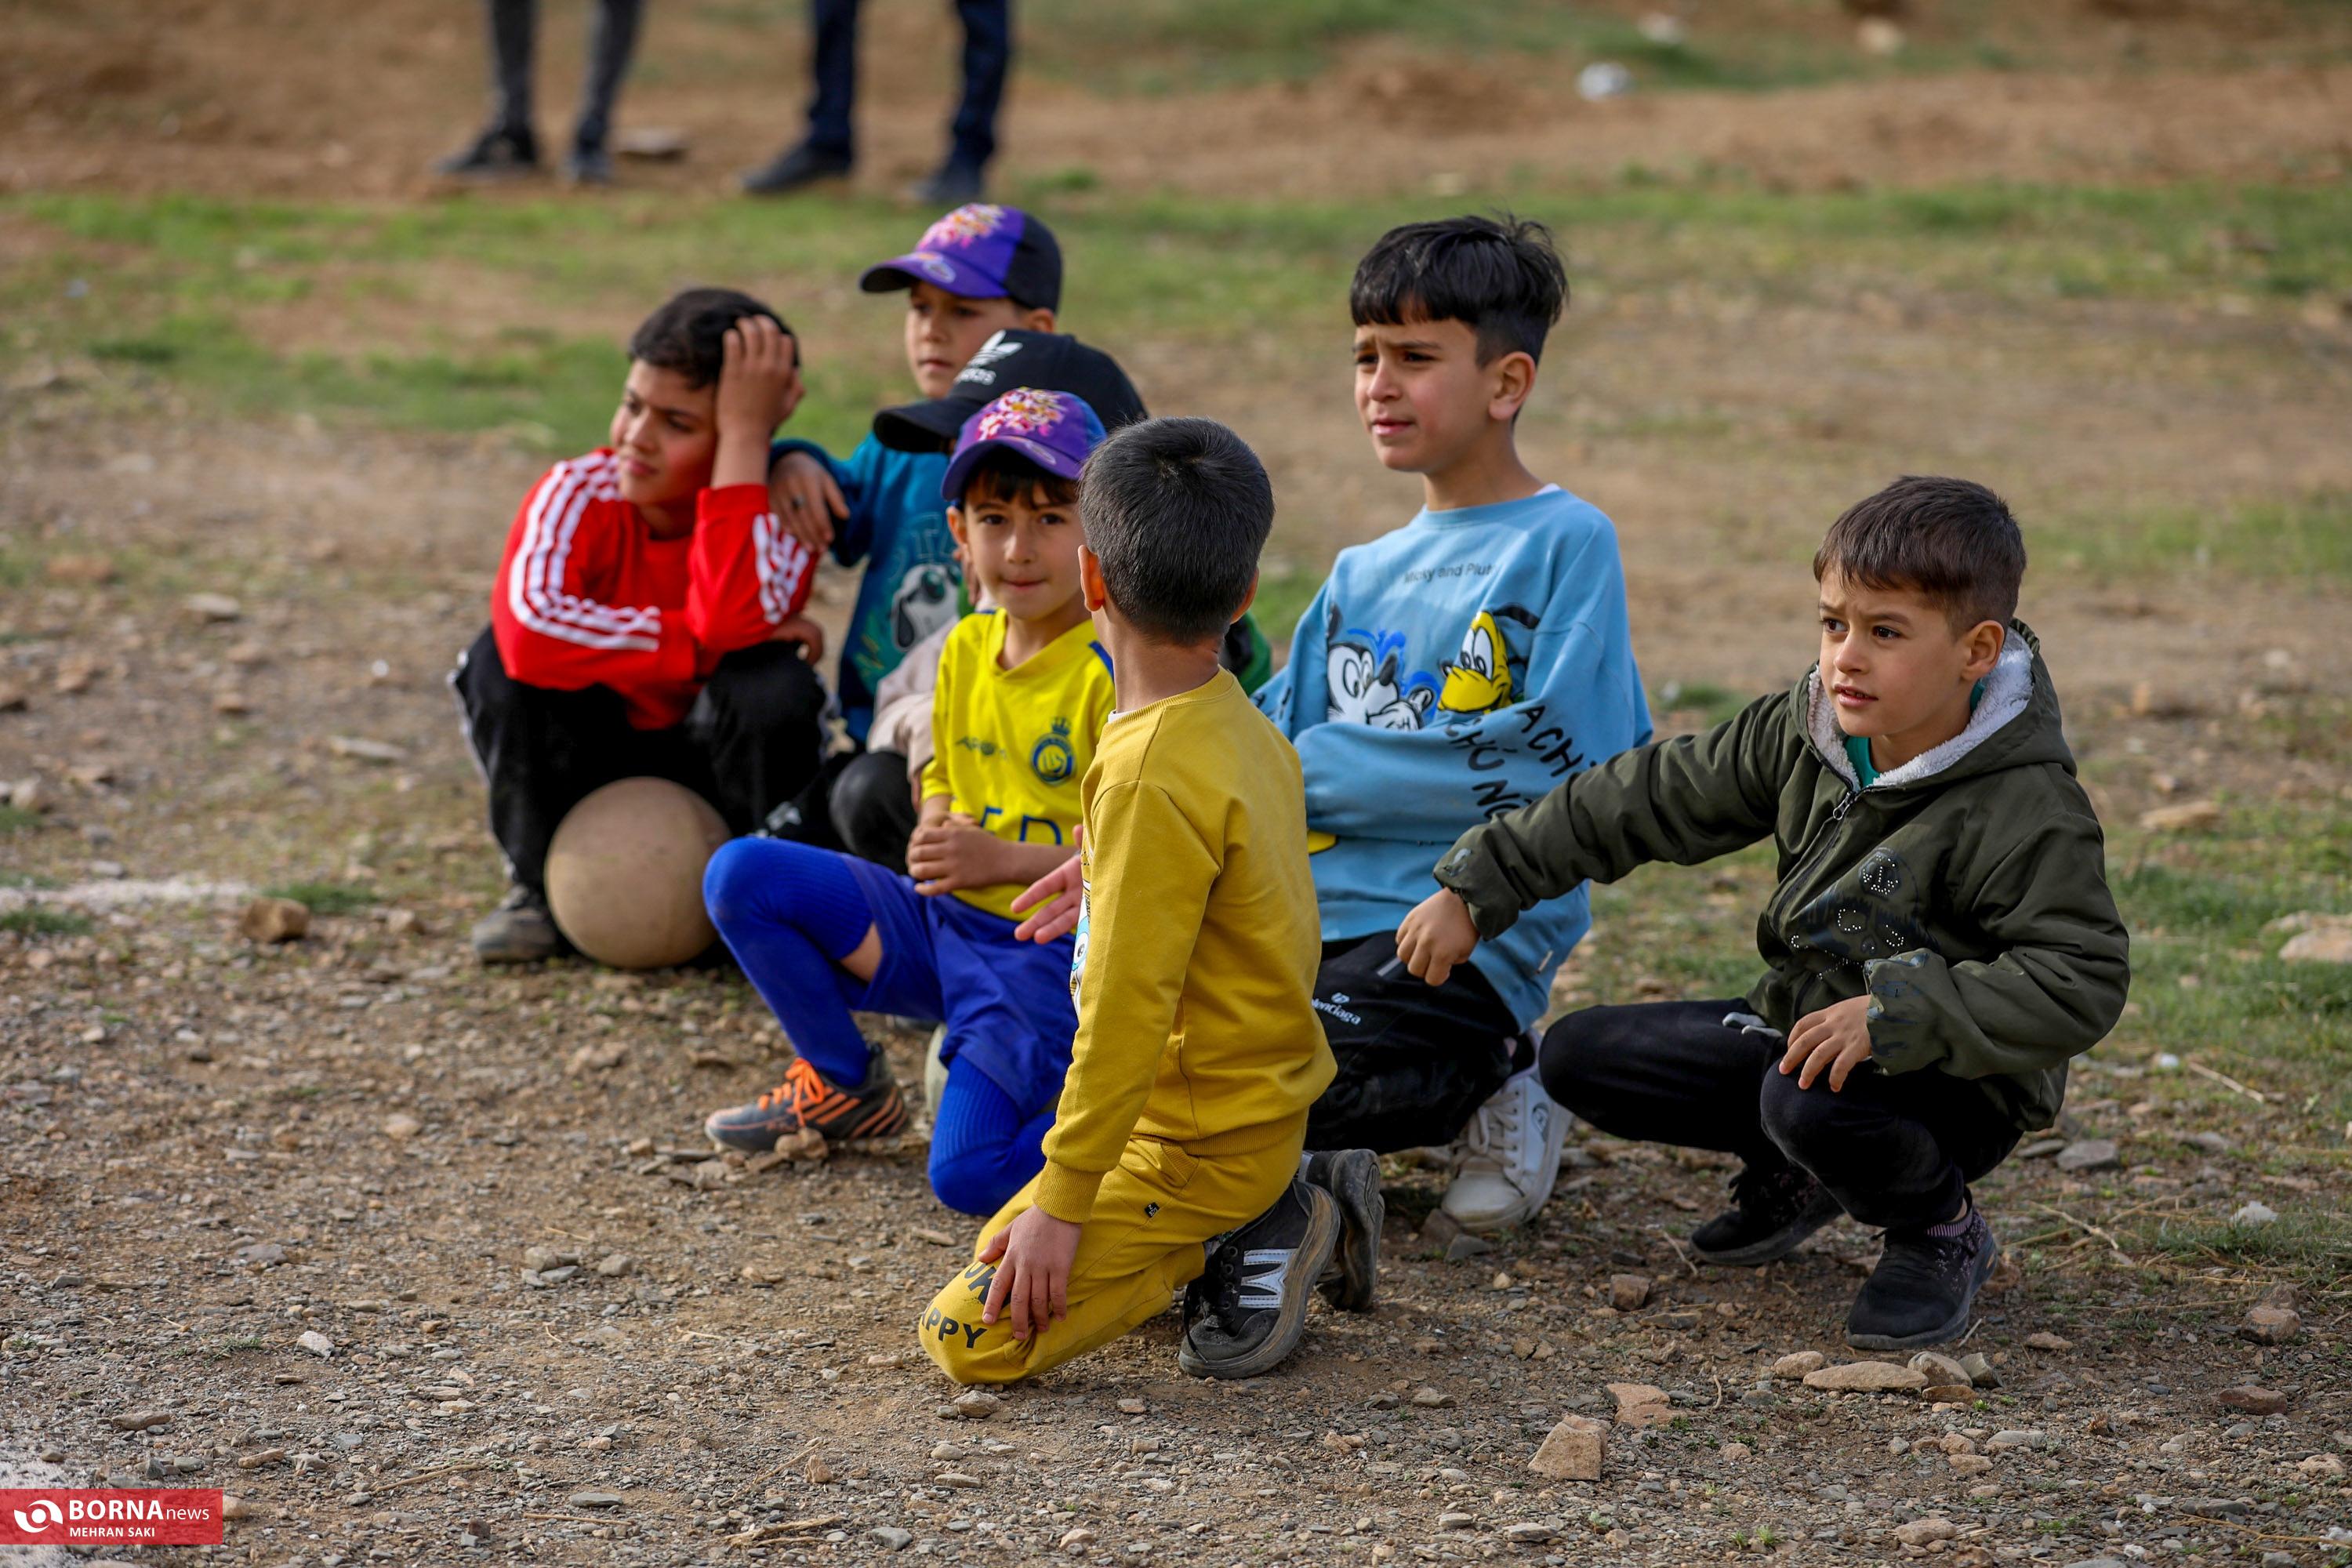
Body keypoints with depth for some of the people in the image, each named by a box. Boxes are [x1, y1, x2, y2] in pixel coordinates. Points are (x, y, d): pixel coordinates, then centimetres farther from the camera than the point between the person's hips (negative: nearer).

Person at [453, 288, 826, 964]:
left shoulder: (778, 514, -20)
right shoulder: (579, 493, -19)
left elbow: (732, 621, -44)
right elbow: (527, 629, -40)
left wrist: (745, 438, -40)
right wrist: (701, 644, -37)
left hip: (711, 763, -1)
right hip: (590, 765, 1)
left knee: (774, 685, -32)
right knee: (500, 662, -28)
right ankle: (541, 886, -5)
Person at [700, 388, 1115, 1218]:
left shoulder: (1114, 671, -16)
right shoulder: (967, 649, 6)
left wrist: (1006, 859, -24)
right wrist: (935, 833, -4)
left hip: (1045, 953, -7)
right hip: (943, 925, 7)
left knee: (967, 1175, -23)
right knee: (739, 875, -8)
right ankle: (848, 1087, 11)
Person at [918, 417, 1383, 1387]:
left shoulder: (1150, 778, -26)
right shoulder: (1241, 723, 1)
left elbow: (1125, 1015, -25)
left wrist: (1063, 1202, -20)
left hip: (1196, 1145, -9)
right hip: (1264, 1101, 9)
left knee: (974, 1334, -11)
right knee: (999, 1237, 26)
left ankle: (1249, 1247, -3)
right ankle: (1277, 1220, 14)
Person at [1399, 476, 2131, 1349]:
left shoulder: (2027, 813, -24)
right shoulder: (1803, 734, -5)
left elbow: (2083, 982, -30)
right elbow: (1647, 800, 2)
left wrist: (1897, 1014, -39)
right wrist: (1476, 888, 2)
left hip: (1953, 1082, -7)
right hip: (1802, 1025, 7)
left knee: (1811, 1101, -39)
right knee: (1579, 1057, -1)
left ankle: (1941, 1234, -5)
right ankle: (1793, 1173, 19)